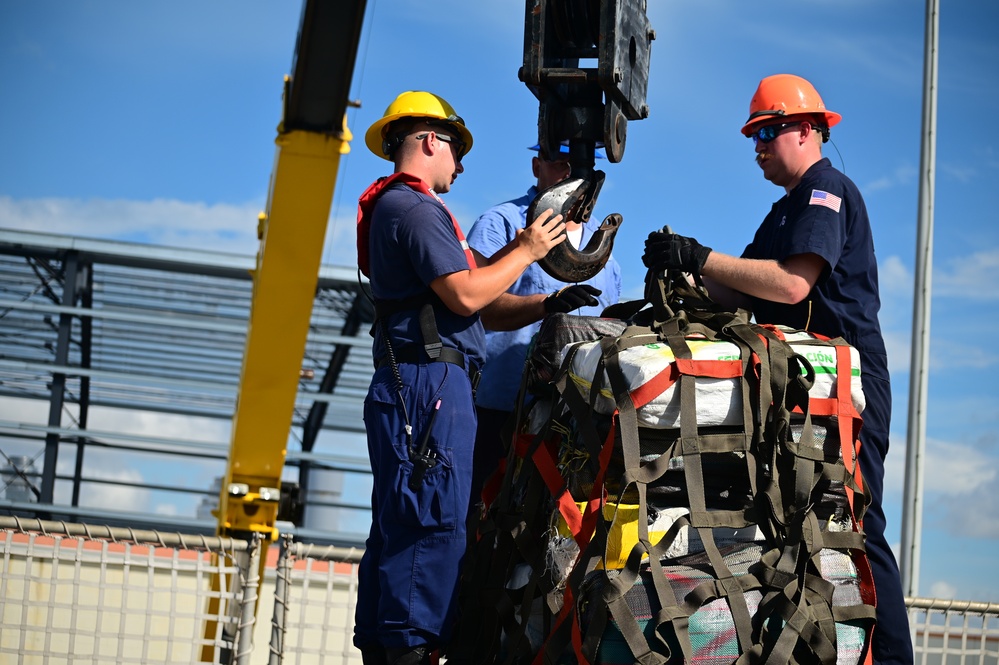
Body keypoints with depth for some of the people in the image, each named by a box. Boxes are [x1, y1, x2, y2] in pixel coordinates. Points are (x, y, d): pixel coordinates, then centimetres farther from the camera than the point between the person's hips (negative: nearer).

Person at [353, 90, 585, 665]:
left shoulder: (391, 206, 25)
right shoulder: (416, 208, -9)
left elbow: (460, 276, 20)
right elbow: (466, 294, -17)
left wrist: (523, 243, 18)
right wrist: (527, 251, -5)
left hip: (404, 382, 11)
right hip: (432, 379, -11)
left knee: (398, 526, 9)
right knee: (433, 525, -13)